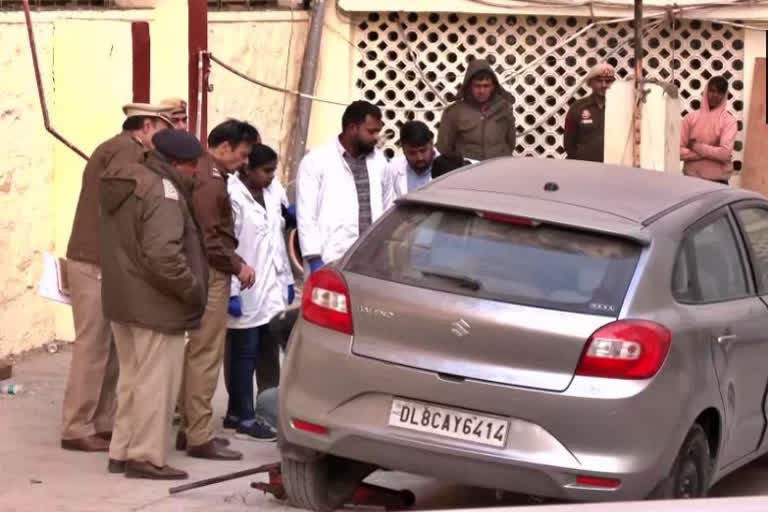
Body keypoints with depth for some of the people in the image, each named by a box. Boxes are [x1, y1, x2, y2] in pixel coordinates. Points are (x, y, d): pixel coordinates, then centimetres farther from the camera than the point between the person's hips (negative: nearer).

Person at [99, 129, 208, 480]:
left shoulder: (123, 185, 10)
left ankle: (121, 451, 24)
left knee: (132, 378, 18)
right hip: (155, 305, -9)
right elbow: (163, 254, -29)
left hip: (122, 299, 9)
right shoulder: (163, 193, -20)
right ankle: (146, 457, 4)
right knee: (156, 382, 0)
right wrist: (193, 290, -18)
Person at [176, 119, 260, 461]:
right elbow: (207, 239, -22)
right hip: (210, 275, -11)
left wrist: (234, 263, 11)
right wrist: (238, 265, -12)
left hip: (208, 273, 11)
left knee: (195, 353, 15)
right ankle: (199, 437, -4)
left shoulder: (207, 174, 15)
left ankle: (190, 427, 23)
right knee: (205, 355, -7)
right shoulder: (209, 180, -17)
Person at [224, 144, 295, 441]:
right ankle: (244, 418, 6)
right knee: (245, 354, 0)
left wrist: (287, 279, 16)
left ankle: (237, 410, 16)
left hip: (272, 289, 7)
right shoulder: (232, 196, -15)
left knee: (269, 353, 8)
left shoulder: (274, 191, 8)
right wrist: (232, 291, -19)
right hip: (247, 291, -7)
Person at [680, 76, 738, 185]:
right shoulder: (691, 118, 2)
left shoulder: (729, 120, -4)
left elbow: (725, 153, -16)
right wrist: (712, 153, -11)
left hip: (718, 182, -2)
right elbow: (679, 151, -4)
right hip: (691, 179, 2)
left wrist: (696, 146, -10)